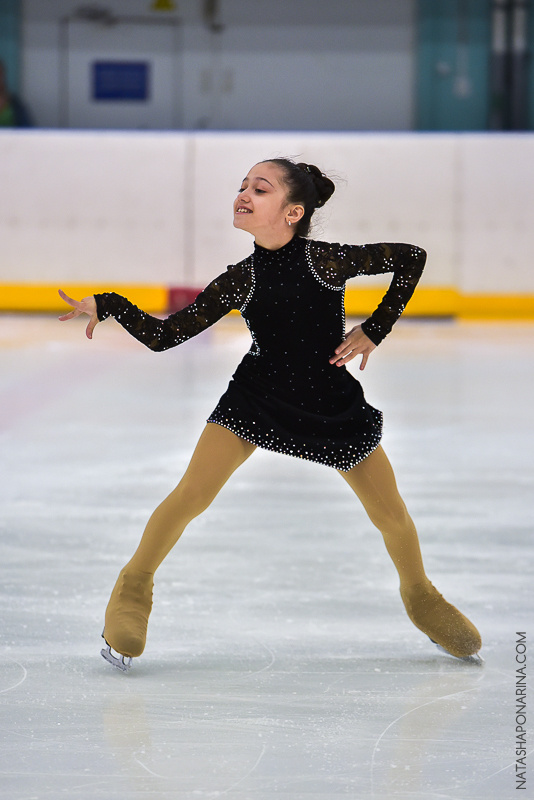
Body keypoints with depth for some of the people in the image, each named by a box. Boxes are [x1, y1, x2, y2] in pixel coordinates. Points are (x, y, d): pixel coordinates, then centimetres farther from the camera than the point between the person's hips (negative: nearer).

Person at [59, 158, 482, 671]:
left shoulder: (326, 261, -18)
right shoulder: (241, 280, -10)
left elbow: (412, 258, -7)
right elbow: (165, 335, -7)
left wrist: (374, 330, -8)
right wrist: (106, 306, -18)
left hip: (333, 403, 0)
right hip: (258, 397, 1)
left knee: (392, 516, 4)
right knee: (191, 494, -15)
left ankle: (418, 593, 34)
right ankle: (134, 586, 6)